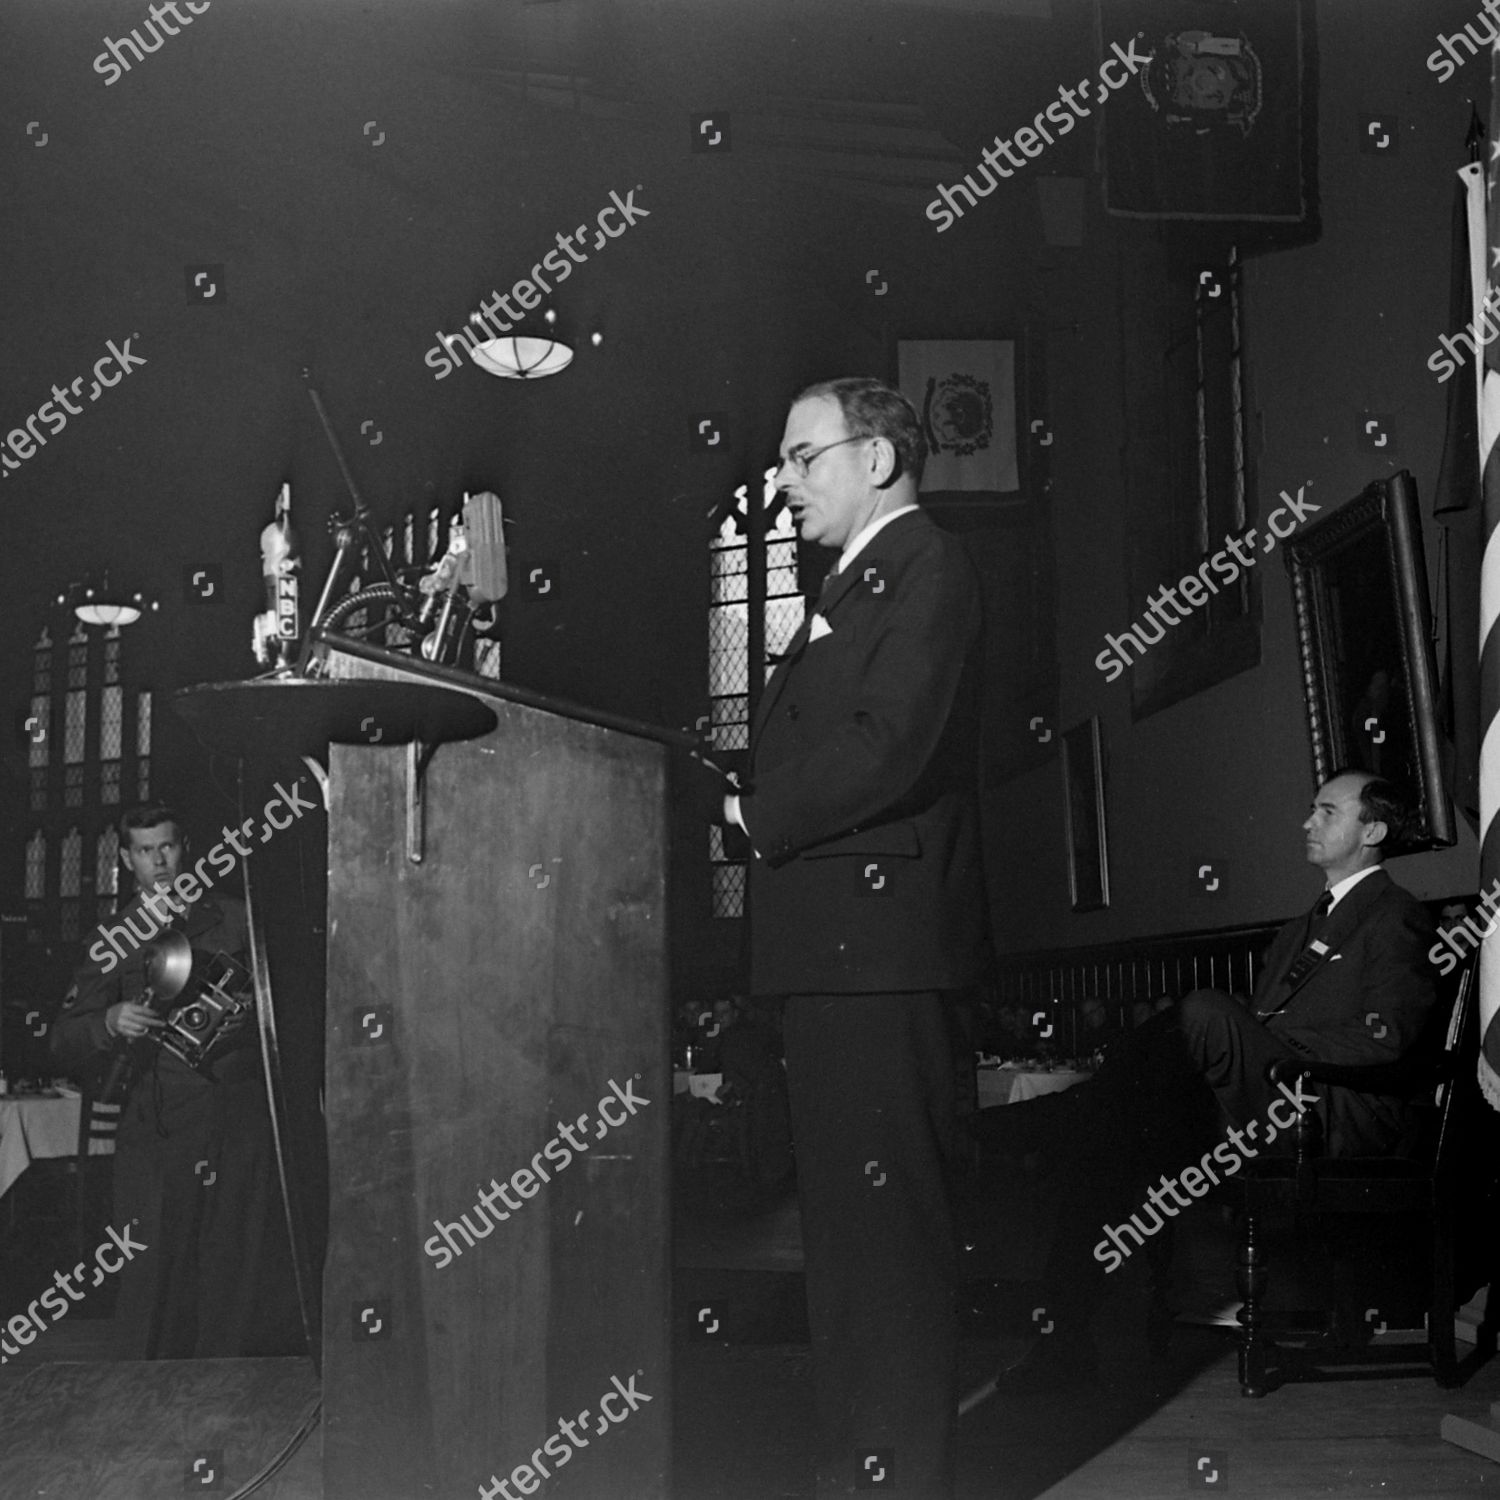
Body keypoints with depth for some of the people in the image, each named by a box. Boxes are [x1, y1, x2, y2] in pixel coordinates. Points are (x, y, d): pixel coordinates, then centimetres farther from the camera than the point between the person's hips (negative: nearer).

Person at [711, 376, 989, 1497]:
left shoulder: (927, 566, -9)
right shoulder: (855, 582, 22)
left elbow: (891, 749, -21)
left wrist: (756, 814, -12)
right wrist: (760, 811, 0)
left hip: (878, 940, -11)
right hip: (833, 945, 11)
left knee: (887, 1217, -6)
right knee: (843, 1215, 16)